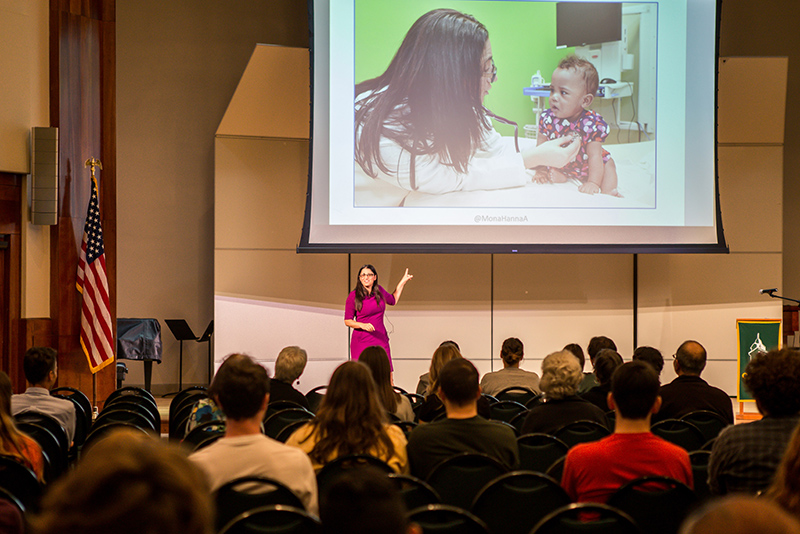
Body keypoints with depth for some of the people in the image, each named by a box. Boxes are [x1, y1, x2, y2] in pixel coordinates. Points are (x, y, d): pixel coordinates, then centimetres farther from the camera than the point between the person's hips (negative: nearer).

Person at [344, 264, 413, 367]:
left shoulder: (379, 291, 8)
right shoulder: (353, 296, -5)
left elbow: (393, 300, 29)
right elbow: (347, 321, -2)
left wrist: (403, 281, 29)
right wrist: (363, 325, -18)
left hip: (381, 340, 4)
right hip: (362, 342, -4)